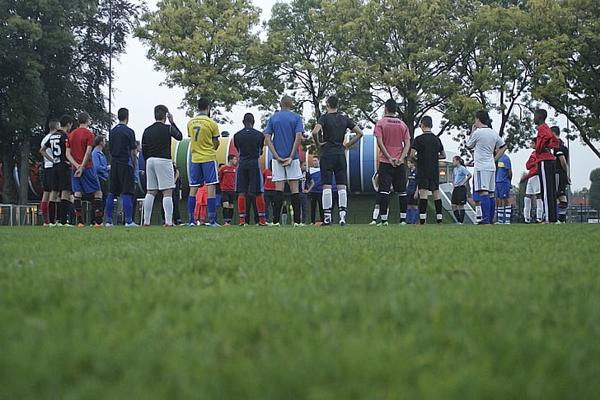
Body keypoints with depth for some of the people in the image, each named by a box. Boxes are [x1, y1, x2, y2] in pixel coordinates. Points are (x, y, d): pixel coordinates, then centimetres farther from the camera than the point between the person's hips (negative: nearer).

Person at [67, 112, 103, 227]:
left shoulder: (71, 134, 12)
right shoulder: (89, 134, -5)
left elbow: (68, 153, 6)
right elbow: (88, 152, -14)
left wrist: (76, 165, -2)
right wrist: (82, 167, -13)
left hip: (75, 168, 5)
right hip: (87, 167, -5)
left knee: (77, 194, 3)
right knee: (98, 192, 1)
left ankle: (80, 221, -2)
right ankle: (98, 221, -6)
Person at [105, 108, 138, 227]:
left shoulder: (112, 131, 10)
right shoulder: (129, 132, -8)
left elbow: (110, 150, 14)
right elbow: (133, 151, -8)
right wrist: (135, 165, 4)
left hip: (114, 164, 6)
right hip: (126, 164, -6)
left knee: (112, 193, 8)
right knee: (127, 193, -6)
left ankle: (108, 220, 8)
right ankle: (128, 221, -8)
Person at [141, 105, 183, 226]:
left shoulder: (147, 130, 8)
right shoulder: (167, 128, -6)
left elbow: (143, 150, 10)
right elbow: (179, 136, 13)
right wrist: (172, 122, 16)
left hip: (150, 161, 5)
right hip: (164, 160, -5)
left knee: (150, 192, 10)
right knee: (167, 192, -6)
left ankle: (146, 221, 9)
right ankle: (168, 221, -13)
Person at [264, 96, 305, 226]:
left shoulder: (273, 118, 8)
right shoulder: (296, 118, 2)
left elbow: (267, 138, 0)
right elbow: (298, 137, -9)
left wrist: (277, 156, -5)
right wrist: (291, 156, -9)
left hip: (277, 158, 2)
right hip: (292, 158, -1)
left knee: (279, 189, 1)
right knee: (294, 189, 1)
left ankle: (276, 221, -3)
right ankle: (297, 221, -1)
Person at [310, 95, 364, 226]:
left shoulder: (325, 117, -5)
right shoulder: (344, 118, 8)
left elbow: (315, 132, -21)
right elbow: (360, 133, 9)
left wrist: (318, 144, -5)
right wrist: (347, 145, 11)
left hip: (327, 155, -3)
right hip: (341, 155, 4)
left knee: (327, 186, -3)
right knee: (342, 186, 4)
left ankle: (327, 217, -7)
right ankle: (342, 216, -2)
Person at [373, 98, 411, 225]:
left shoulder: (381, 123, 0)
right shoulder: (403, 124, 10)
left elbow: (380, 142, -9)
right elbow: (407, 143, 2)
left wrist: (389, 158, -10)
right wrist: (401, 158, -6)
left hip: (385, 162, -3)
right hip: (400, 163, 3)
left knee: (384, 191, -6)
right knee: (402, 192, 8)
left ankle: (384, 220, -12)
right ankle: (403, 220, 6)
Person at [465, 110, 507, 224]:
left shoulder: (478, 132, -9)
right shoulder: (494, 133, 12)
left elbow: (468, 146, 6)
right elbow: (503, 146, 19)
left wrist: (472, 131, 14)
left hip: (481, 167, -8)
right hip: (492, 167, 8)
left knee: (483, 193, -14)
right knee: (490, 194, 9)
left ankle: (485, 219, -24)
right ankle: (490, 220, 11)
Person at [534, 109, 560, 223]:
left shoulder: (542, 128, -8)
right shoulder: (546, 128, 21)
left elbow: (547, 136, -28)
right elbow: (556, 141, 25)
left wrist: (540, 148, -17)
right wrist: (549, 147, 9)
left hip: (544, 161, -10)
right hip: (551, 160, 10)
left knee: (546, 190, -12)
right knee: (551, 190, 9)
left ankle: (549, 218, -16)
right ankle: (553, 217, 9)